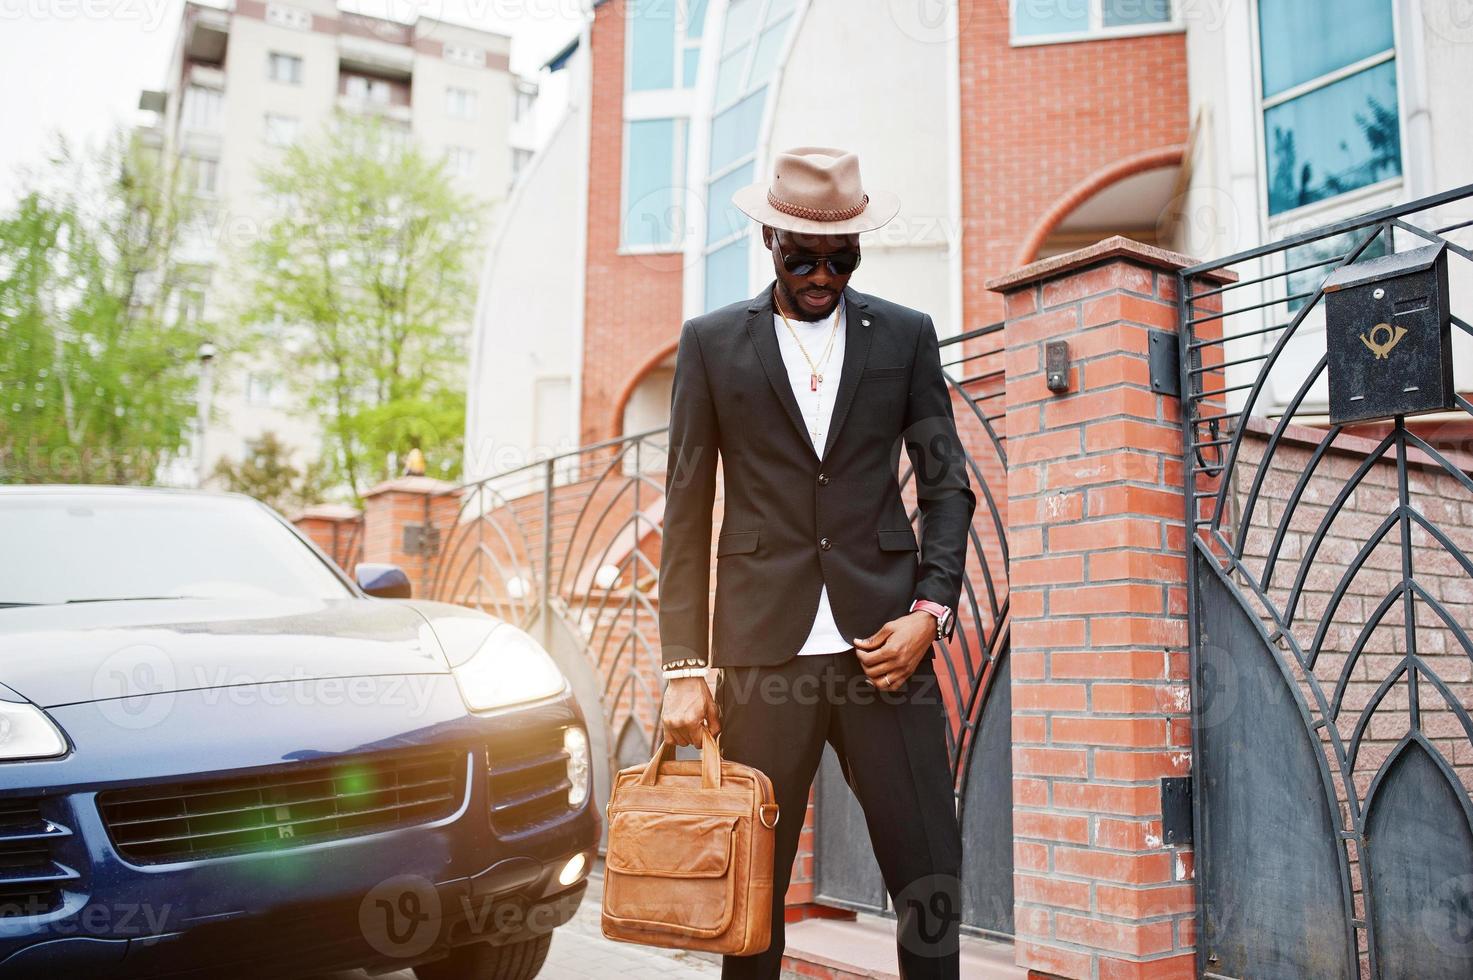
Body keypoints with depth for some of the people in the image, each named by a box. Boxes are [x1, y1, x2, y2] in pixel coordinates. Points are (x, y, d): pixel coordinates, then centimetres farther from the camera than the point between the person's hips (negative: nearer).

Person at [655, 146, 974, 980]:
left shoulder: (906, 336, 10)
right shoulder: (711, 342, 7)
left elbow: (948, 483, 10)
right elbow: (687, 512, 4)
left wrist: (930, 610, -4)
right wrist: (686, 665, -2)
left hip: (885, 638, 1)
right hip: (764, 648, 0)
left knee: (932, 877, 1)